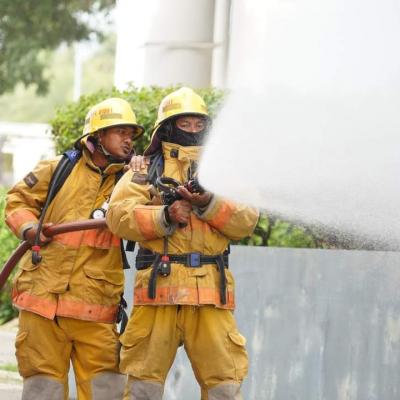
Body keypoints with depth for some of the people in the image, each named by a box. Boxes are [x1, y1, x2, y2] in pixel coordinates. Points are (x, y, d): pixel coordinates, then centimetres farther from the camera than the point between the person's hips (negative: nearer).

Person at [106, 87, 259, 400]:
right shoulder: (146, 171, 12)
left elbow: (247, 220, 2)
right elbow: (118, 216, -3)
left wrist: (208, 205, -14)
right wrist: (164, 217, -17)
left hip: (211, 292, 1)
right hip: (159, 285, -1)